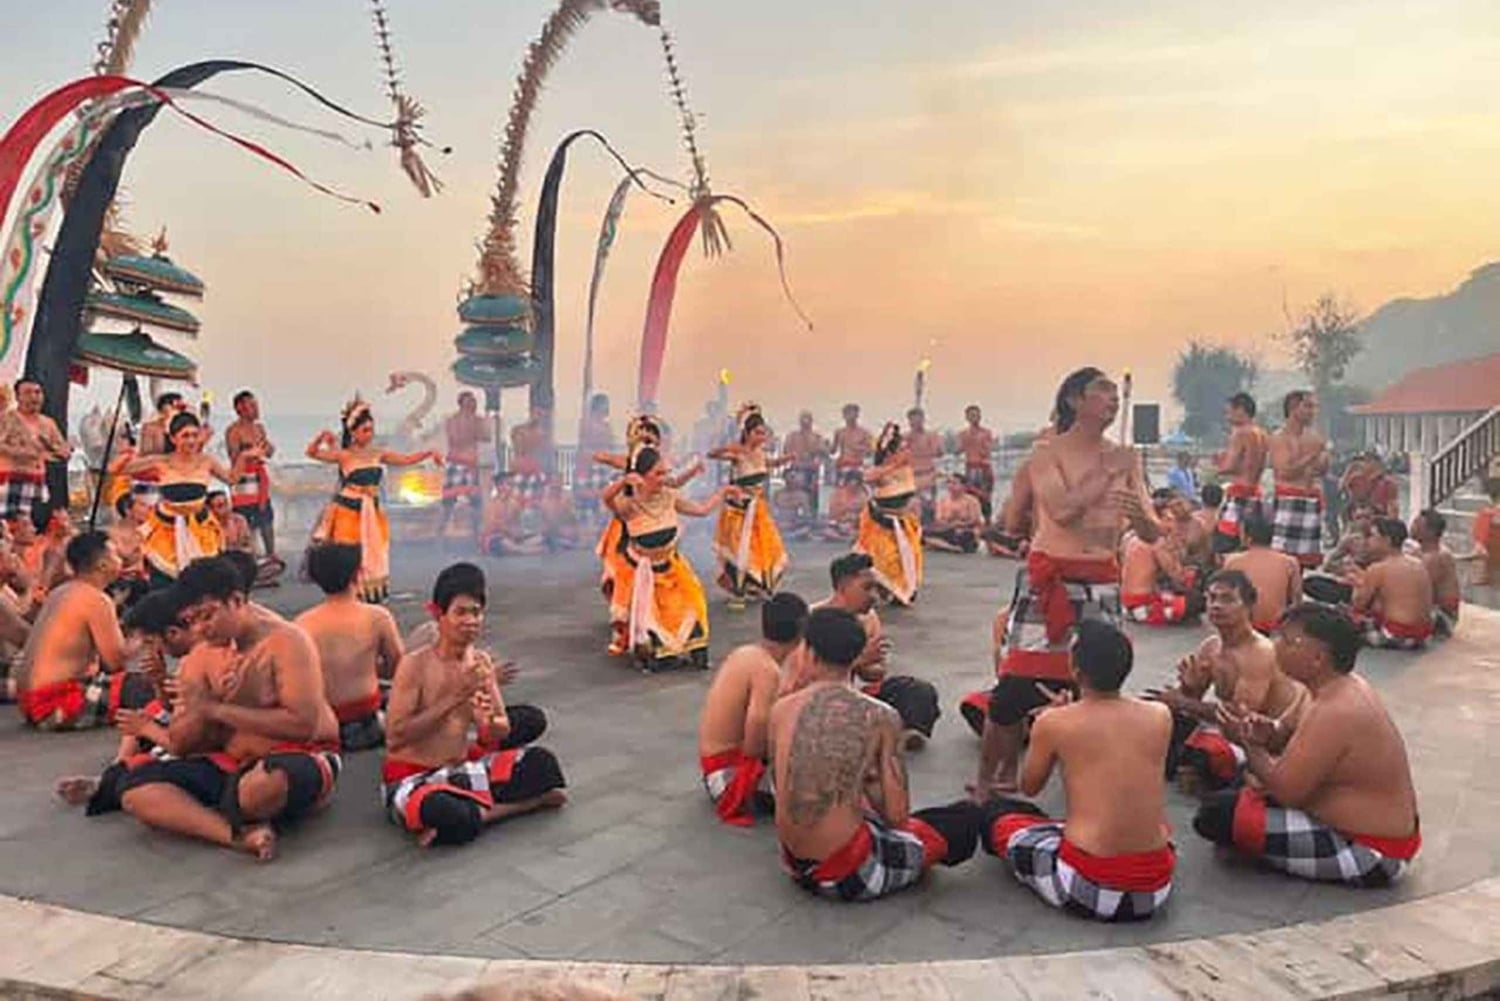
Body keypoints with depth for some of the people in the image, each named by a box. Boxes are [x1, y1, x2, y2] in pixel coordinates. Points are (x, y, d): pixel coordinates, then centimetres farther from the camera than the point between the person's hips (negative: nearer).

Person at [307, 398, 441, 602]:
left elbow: (407, 460, 8)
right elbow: (312, 453, -11)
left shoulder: (378, 454, 6)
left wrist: (429, 453, -4)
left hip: (372, 512, 5)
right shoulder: (344, 455, -7)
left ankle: (373, 598, 16)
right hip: (349, 510, -5)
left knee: (374, 556, 7)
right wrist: (322, 438, -28)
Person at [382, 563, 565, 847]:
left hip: (462, 769, 6)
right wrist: (453, 698, -23)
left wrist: (490, 721, -19)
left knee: (541, 762, -11)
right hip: (411, 779, -5)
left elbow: (504, 732, 7)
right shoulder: (415, 664, -14)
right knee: (441, 811, -39)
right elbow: (394, 738, -20)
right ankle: (527, 802, -17)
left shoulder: (481, 662, 2)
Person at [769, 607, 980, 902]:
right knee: (968, 817, 13)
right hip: (849, 876, -5)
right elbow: (897, 815, -12)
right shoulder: (880, 717, -13)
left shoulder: (782, 709, -4)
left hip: (796, 867, 6)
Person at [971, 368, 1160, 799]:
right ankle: (986, 782, 8)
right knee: (1017, 686, -5)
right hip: (1048, 578, -4)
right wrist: (1108, 473, -13)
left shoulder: (1125, 459, 9)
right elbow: (1062, 509, -21)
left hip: (1102, 583, 4)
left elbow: (1153, 535, 6)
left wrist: (1139, 516, -16)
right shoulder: (1048, 453, -3)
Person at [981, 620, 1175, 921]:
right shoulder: (1160, 716, 0)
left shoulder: (1052, 723, -8)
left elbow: (1029, 787, 11)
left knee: (994, 814, 18)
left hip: (1088, 888, -4)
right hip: (1156, 892, 4)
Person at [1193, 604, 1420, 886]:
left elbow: (1286, 791, -26)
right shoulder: (1348, 685, 1)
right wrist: (1273, 736, -8)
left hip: (1372, 854, -10)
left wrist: (1248, 743, -11)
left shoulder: (1334, 712, -29)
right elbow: (1312, 744, 13)